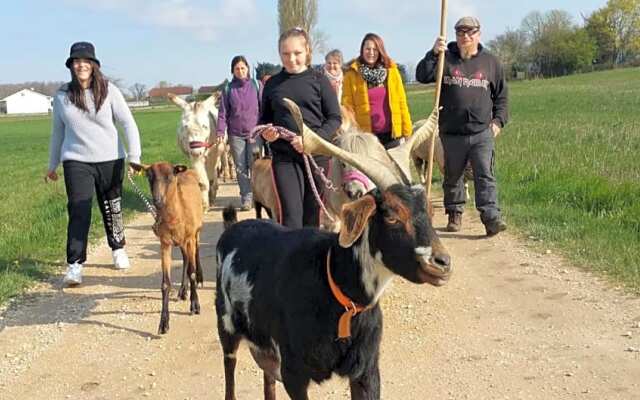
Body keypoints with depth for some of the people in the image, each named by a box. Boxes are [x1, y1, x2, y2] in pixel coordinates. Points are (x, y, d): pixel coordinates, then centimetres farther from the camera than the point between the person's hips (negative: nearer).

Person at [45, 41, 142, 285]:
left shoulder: (109, 91, -3)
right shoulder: (62, 96, 3)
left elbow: (128, 123, -5)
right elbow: (57, 132, 13)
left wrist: (134, 156, -14)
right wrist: (52, 166, 19)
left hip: (110, 160, 0)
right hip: (76, 162, 0)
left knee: (112, 209, 14)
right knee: (79, 212, -9)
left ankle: (118, 250, 36)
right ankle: (75, 265, -8)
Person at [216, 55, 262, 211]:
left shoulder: (256, 85, 3)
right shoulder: (228, 89, 6)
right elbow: (223, 112, 5)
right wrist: (220, 131, -5)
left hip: (255, 132, -1)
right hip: (236, 134, 1)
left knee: (255, 165, -5)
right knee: (241, 167, 3)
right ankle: (246, 198, 9)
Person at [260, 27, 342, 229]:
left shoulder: (318, 80, 2)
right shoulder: (273, 84, 8)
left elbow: (335, 118, -1)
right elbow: (264, 119, 17)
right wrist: (266, 133, -6)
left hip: (316, 154, 0)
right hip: (284, 158, 0)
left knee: (312, 215, 8)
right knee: (290, 214, -10)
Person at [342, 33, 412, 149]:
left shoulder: (391, 71, 8)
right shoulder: (352, 74, 1)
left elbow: (401, 101, 7)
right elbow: (347, 106, -1)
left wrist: (406, 129, 1)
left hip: (391, 134, 2)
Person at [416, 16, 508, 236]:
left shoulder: (490, 62, 8)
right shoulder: (445, 58, 3)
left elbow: (501, 95, 16)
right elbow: (422, 76, -10)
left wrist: (498, 120, 5)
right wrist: (433, 54, -23)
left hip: (482, 132, 0)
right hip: (451, 133, 0)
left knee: (485, 176, -9)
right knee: (452, 176, 12)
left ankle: (492, 218, -13)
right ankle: (454, 214, 27)